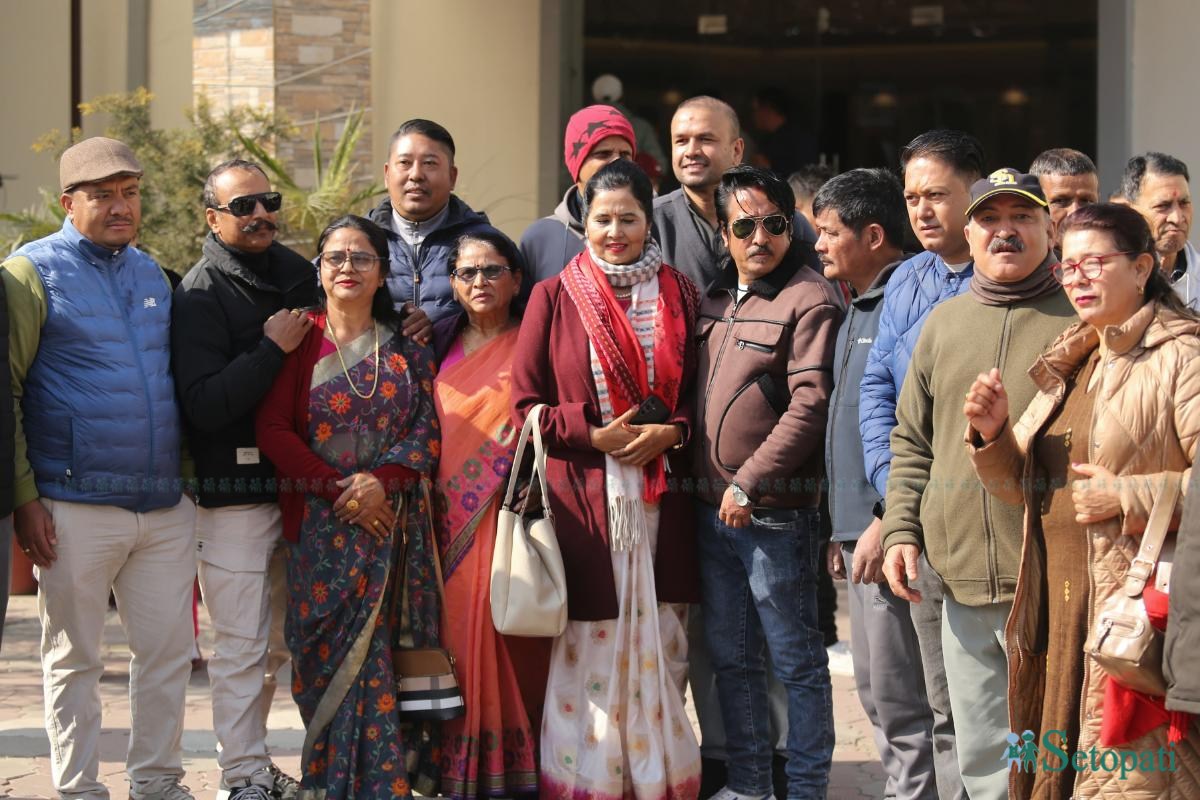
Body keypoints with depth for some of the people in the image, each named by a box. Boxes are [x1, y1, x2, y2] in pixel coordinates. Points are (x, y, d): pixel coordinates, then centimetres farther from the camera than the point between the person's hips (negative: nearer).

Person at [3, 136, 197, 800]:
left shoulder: (152, 273, 14)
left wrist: (185, 475, 15)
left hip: (165, 503, 5)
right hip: (77, 507, -5)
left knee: (168, 649, 8)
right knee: (74, 657, 4)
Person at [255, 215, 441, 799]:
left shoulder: (407, 349, 10)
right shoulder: (301, 340, 4)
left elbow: (428, 429, 4)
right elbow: (272, 428, -3)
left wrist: (381, 479, -14)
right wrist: (340, 489, -11)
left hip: (394, 521, 2)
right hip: (321, 524, -2)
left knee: (377, 650, 0)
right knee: (328, 654, -7)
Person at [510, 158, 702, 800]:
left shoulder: (678, 295, 10)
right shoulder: (555, 297, 4)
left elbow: (699, 390, 12)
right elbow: (526, 404, 3)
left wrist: (671, 432, -7)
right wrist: (595, 435, -10)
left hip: (659, 500, 2)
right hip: (582, 499, -2)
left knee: (657, 646, 3)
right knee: (586, 650, -2)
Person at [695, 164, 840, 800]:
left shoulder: (809, 299, -9)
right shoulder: (715, 300, 13)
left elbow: (809, 404, -17)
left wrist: (749, 484, -17)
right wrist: (707, 486, 11)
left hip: (773, 511, -8)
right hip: (713, 509, 8)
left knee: (795, 661, 1)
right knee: (729, 656, 15)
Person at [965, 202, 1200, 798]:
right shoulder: (1069, 368, 18)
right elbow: (1023, 485, 19)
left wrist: (1127, 497, -19)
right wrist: (993, 434, 1)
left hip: (1137, 610, -8)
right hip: (1060, 611, 8)